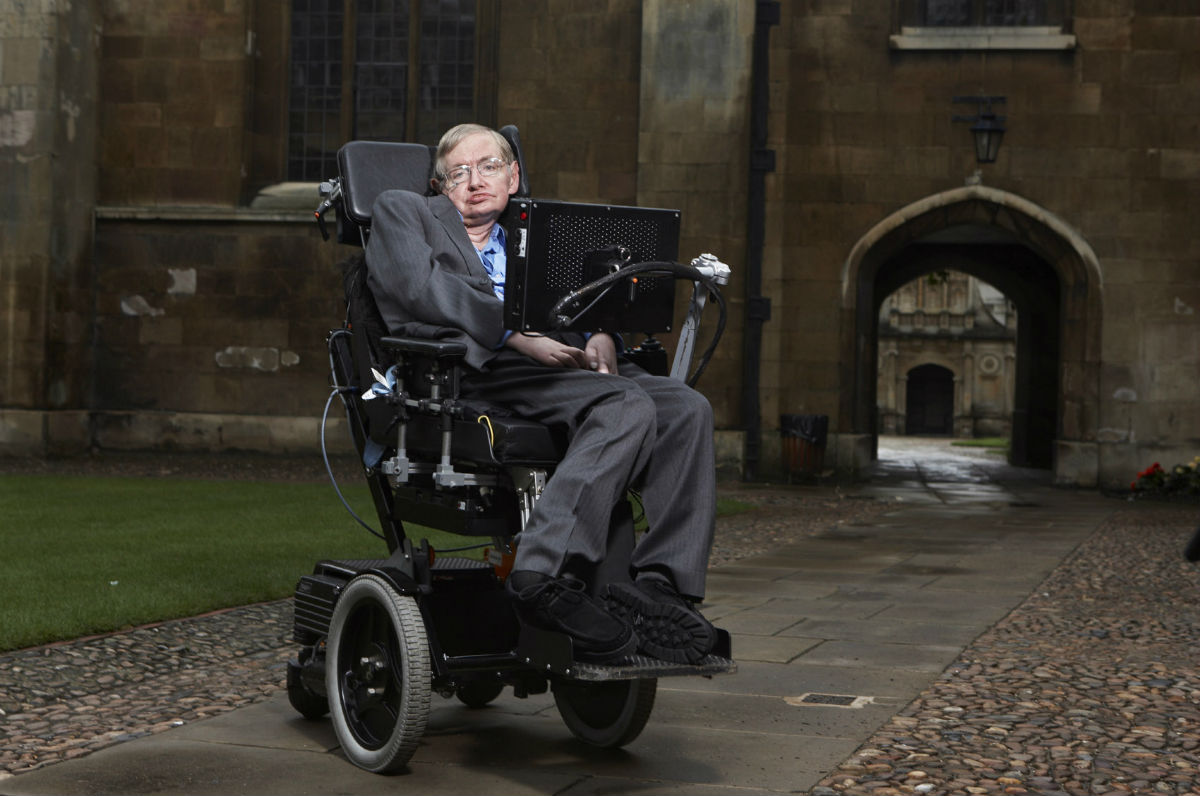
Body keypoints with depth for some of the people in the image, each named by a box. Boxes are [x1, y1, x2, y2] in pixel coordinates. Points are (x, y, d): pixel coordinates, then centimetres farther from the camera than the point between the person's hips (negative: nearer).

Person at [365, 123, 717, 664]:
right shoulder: (401, 211, 20)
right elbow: (417, 286, -1)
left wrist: (598, 337, 0)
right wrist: (515, 333, -13)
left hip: (550, 369, 7)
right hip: (469, 367, -6)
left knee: (686, 407, -19)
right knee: (629, 408, -31)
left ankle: (659, 584, -30)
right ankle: (543, 576, -41)